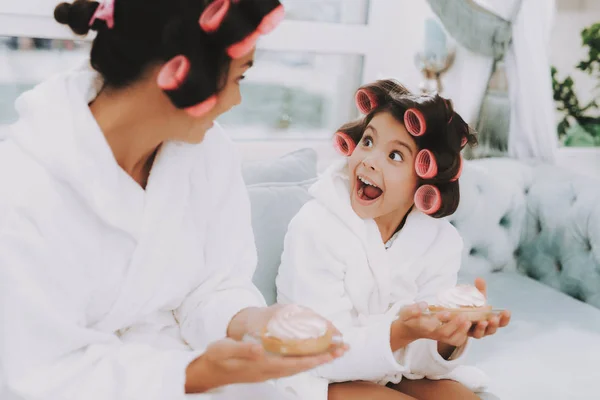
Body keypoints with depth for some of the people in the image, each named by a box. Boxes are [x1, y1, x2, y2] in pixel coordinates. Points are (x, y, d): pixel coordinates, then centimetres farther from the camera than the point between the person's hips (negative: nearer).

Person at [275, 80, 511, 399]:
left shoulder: (441, 240, -10)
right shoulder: (315, 228, -21)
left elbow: (418, 361, -11)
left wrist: (450, 337, -33)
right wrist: (402, 332, -39)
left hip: (396, 373, 4)